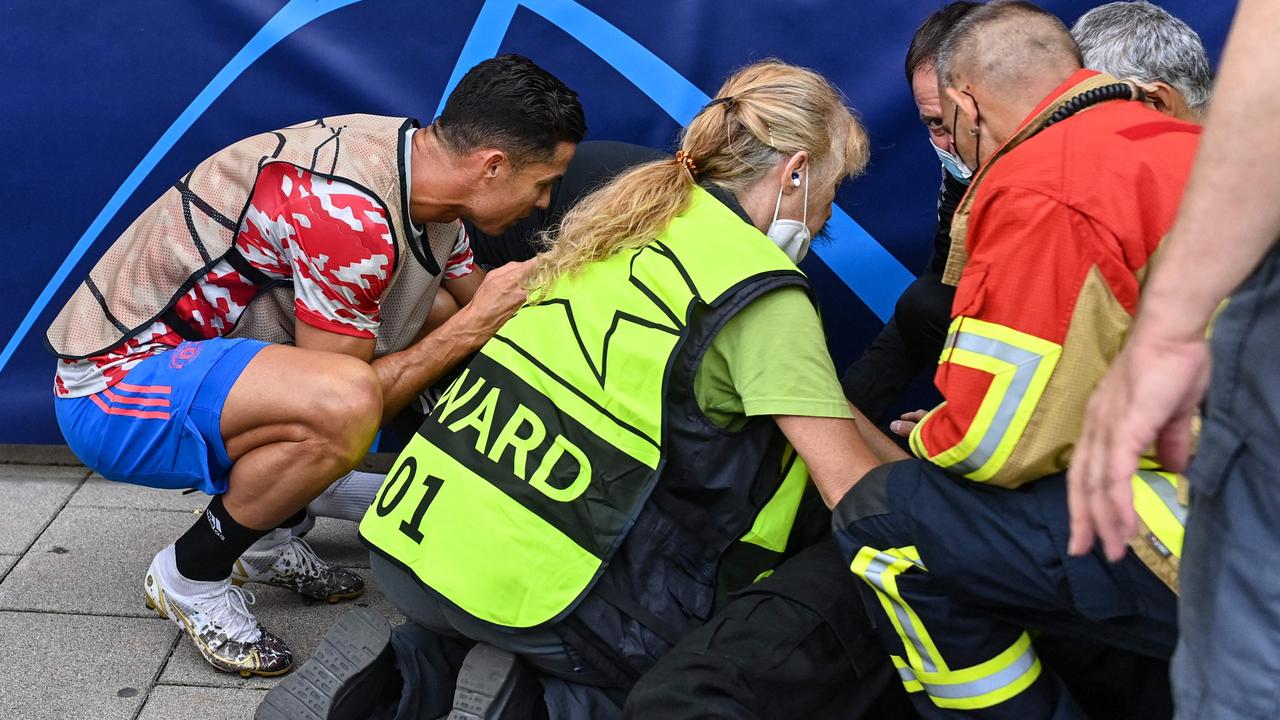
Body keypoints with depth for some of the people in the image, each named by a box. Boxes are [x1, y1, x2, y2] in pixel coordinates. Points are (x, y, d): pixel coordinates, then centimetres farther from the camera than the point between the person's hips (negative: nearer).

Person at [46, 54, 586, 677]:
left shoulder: (423, 165, -1)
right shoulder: (350, 214, -30)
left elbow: (475, 300, 15)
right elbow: (338, 405, -23)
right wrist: (474, 325, -23)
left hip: (191, 355, 9)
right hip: (113, 383, -9)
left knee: (438, 316, 9)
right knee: (346, 401, -35)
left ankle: (268, 539, 15)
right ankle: (189, 577, -7)